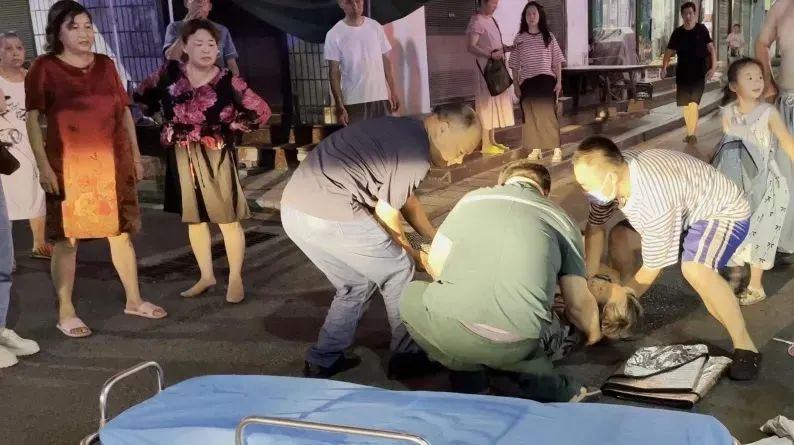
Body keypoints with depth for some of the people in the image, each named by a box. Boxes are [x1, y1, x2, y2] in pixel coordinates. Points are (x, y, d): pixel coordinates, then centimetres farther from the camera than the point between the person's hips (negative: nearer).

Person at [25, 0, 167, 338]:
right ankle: (65, 313, 9)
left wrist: (135, 154, 13)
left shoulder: (105, 65, 11)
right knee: (68, 238, 0)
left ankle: (134, 300, 24)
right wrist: (43, 166, -14)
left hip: (112, 161, 5)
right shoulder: (45, 68, -3)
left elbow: (124, 111, 15)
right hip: (69, 164, -4)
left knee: (121, 232, 12)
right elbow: (33, 119, -6)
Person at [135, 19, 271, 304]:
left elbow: (261, 112, -7)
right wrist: (169, 123, 9)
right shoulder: (170, 73, -2)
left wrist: (231, 126, -6)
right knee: (194, 218, 14)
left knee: (228, 219, 0)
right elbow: (143, 96, 14)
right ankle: (206, 277, 28)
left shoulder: (227, 81, -11)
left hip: (217, 157, -4)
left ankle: (235, 279, 13)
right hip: (183, 157, 4)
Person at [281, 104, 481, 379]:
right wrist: (411, 255, 14)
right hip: (329, 214, -9)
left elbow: (405, 197, 29)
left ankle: (323, 361, 28)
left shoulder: (403, 130, 20)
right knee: (398, 272, 10)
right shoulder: (417, 152, -9)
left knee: (357, 284, 23)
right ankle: (406, 356, 22)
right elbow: (385, 215, -4)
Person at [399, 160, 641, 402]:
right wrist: (594, 334, 41)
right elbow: (578, 303, 19)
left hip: (450, 327, -2)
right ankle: (544, 385, 14)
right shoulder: (561, 220, 21)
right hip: (516, 345, 2)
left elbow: (435, 262, 17)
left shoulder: (474, 198, 22)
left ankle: (470, 381, 19)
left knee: (412, 296, 32)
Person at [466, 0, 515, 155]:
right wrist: (490, 54, -32)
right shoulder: (476, 22, -12)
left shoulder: (492, 20, 15)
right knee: (486, 104, -5)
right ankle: (486, 144, -1)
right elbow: (471, 47, -20)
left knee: (495, 103, 11)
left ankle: (492, 140, 19)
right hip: (485, 69, -9)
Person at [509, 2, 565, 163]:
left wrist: (559, 81, -2)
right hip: (527, 82, 2)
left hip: (546, 80, -2)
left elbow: (557, 61, 5)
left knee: (548, 114, -6)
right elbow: (514, 65, 9)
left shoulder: (548, 37, 5)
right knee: (531, 116, 5)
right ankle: (536, 149, 16)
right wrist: (515, 85, 5)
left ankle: (557, 150, -2)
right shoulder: (519, 39, 6)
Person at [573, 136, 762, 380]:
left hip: (724, 211, -9)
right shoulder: (613, 171, -18)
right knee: (618, 237, 6)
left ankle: (744, 347, -17)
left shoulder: (655, 200, -41)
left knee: (695, 269, -35)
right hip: (686, 208, 9)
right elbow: (595, 227, -2)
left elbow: (650, 270, -28)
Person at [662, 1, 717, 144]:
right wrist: (664, 67, -10)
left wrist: (713, 67, -17)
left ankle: (692, 133, -6)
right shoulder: (677, 32, 3)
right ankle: (690, 132, 23)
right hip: (682, 73, 3)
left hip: (699, 73, -3)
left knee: (694, 103, -12)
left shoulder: (702, 29, -3)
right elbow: (669, 51, 5)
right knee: (685, 104, 8)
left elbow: (711, 48, -6)